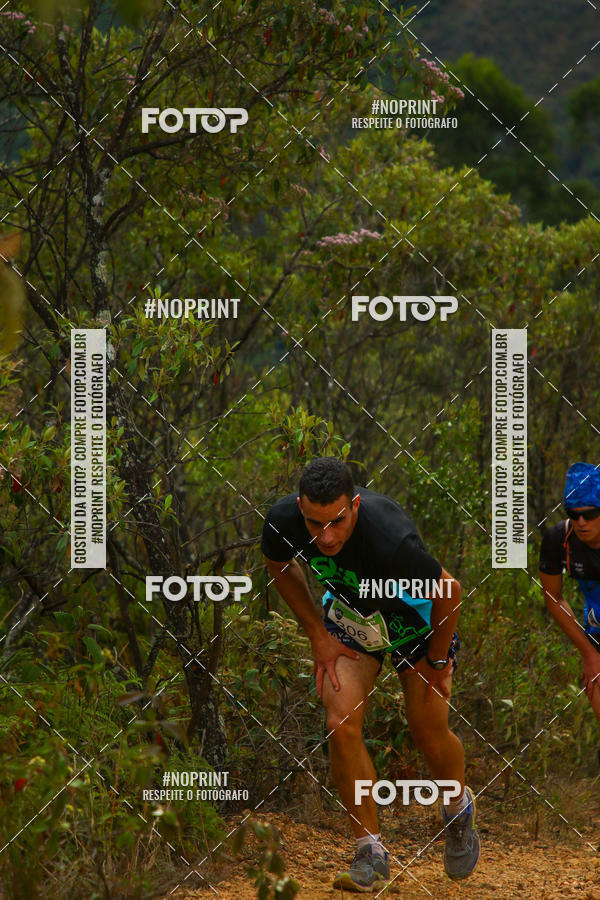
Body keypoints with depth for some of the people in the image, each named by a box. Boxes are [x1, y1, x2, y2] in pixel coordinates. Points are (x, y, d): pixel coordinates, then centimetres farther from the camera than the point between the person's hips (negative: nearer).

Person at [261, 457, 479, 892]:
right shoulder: (283, 521, -29)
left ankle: (460, 809, 35)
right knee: (341, 725, -14)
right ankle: (371, 853, -1)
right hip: (348, 611, 3)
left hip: (415, 615, -3)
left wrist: (437, 660, -11)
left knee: (429, 734, 2)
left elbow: (450, 592, -25)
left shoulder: (390, 540, -44)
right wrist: (319, 635, -6)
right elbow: (280, 566, -3)